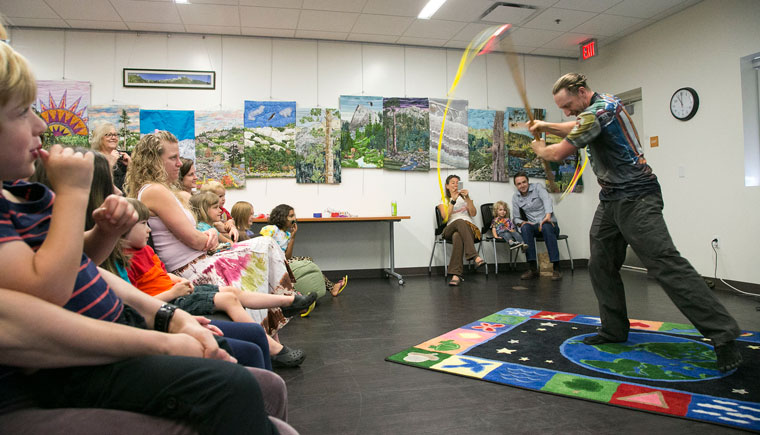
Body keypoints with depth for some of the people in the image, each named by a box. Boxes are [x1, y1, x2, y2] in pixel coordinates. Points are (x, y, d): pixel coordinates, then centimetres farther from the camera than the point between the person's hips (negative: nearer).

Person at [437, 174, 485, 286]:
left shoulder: (464, 196, 21)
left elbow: (473, 213, 5)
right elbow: (445, 218, -3)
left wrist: (467, 198, -8)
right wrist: (453, 201, -9)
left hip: (468, 228, 1)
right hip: (451, 229, -1)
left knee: (457, 236, -39)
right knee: (460, 222, -40)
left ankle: (456, 274, -52)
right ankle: (475, 257, -55)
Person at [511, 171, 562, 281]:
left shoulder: (537, 187, -1)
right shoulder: (515, 197, 9)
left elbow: (547, 199, -20)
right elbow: (516, 218, 10)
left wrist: (548, 215, -40)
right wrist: (522, 222, -15)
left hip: (549, 223, -2)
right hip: (533, 226, 2)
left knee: (547, 227, -38)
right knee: (525, 227, -32)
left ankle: (556, 268, -37)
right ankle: (533, 268, -35)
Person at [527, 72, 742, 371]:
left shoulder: (598, 112, -18)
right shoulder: (603, 102, 12)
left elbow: (558, 153, -13)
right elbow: (575, 129, 29)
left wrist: (540, 149, 8)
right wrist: (546, 126, 15)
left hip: (636, 199, -10)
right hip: (611, 200, 10)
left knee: (667, 265, -13)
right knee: (601, 266, 9)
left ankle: (723, 335, -7)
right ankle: (615, 330, 19)